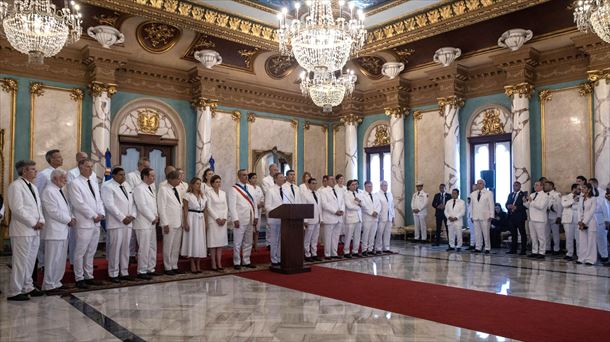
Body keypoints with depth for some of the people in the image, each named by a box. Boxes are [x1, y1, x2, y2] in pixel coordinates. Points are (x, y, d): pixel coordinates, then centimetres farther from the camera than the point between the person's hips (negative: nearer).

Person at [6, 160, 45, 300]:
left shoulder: (33, 187, 17)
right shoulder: (16, 186, -9)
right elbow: (17, 209, -17)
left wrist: (41, 221, 2)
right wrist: (33, 223, -15)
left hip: (34, 231, 8)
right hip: (22, 230, -8)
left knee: (30, 261, 13)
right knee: (20, 261, -4)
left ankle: (27, 287, 22)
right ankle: (14, 292, 4)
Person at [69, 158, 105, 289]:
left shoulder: (94, 183, 17)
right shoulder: (75, 183, -7)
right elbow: (79, 203, -14)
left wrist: (101, 214, 0)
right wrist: (94, 216, -12)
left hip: (96, 223, 7)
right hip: (84, 223, -7)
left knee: (91, 252, 12)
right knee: (80, 252, -1)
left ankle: (89, 277, 20)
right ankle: (79, 279, 8)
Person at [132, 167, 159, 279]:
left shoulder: (151, 188, 15)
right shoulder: (139, 189, -13)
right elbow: (142, 207, -18)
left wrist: (156, 216, 5)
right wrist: (153, 218, -11)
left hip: (151, 223, 9)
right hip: (143, 224, -9)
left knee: (152, 248, 13)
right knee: (144, 248, -4)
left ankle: (150, 269, 22)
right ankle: (142, 271, 6)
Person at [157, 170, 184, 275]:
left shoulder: (177, 190, 13)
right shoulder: (163, 189, -8)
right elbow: (161, 207, -12)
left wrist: (182, 221, 9)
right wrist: (165, 223, -15)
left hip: (178, 223, 7)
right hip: (169, 223, -7)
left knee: (176, 247, 12)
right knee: (168, 247, 3)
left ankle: (174, 266, 21)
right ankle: (168, 268, 13)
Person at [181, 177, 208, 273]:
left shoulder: (203, 196, 13)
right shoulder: (187, 195, -2)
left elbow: (205, 210, 13)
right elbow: (185, 210, -6)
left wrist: (205, 222, 7)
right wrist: (186, 223, -12)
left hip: (201, 219, 5)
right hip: (191, 218, -5)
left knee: (200, 241, 6)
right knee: (192, 240, -1)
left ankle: (198, 264, 14)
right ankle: (193, 264, 7)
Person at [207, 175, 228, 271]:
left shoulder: (223, 193, 11)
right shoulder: (209, 192, -3)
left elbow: (226, 207, 9)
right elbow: (209, 207, -8)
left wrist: (225, 218, -4)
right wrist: (217, 218, -13)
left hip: (223, 220, 5)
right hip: (213, 219, -5)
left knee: (221, 241, 5)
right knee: (213, 242, -2)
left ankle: (219, 263, 9)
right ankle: (213, 264, 3)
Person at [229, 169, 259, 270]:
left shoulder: (251, 188, 13)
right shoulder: (234, 189, -5)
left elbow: (254, 203, 14)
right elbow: (232, 205, -10)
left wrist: (256, 216, 7)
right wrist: (235, 219, -17)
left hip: (250, 220, 6)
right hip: (240, 220, -6)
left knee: (248, 242, 12)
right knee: (238, 242, 2)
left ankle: (246, 261, 22)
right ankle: (237, 262, 11)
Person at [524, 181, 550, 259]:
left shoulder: (544, 196, -6)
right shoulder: (532, 195, 16)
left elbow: (541, 206, -20)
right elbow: (528, 206, 18)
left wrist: (532, 201, -19)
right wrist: (525, 201, 0)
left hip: (539, 219, -7)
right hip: (532, 218, 7)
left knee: (541, 237, 0)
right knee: (533, 237, 12)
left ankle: (541, 253, 6)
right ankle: (534, 252, 20)